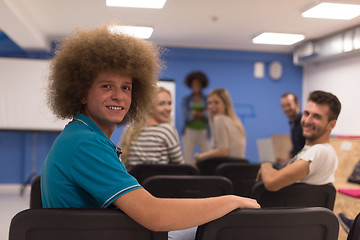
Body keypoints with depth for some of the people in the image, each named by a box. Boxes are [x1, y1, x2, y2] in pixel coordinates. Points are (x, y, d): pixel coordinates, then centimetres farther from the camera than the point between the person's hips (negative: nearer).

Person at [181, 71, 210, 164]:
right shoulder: (186, 100, 8)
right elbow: (186, 116, -4)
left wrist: (195, 113, -8)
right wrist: (202, 114, -4)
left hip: (203, 133, 0)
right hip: (189, 131, 0)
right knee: (187, 160, -4)